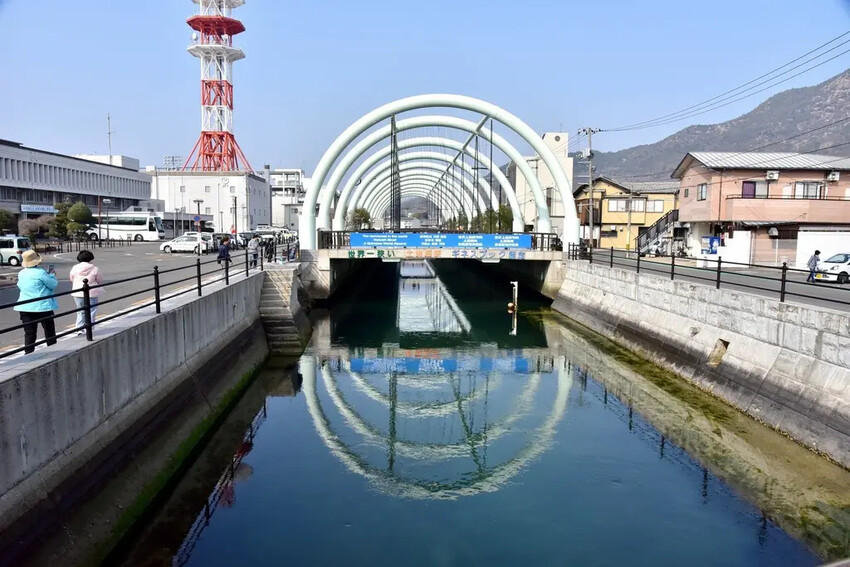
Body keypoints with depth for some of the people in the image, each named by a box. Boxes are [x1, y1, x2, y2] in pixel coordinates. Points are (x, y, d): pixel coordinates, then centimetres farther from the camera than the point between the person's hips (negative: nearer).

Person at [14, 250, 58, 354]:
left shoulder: (21, 273, 5)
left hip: (25, 307, 5)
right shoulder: (40, 272, -15)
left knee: (29, 333, 6)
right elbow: (53, 285, -9)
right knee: (49, 332, 8)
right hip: (42, 306, -5)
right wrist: (52, 275, 10)